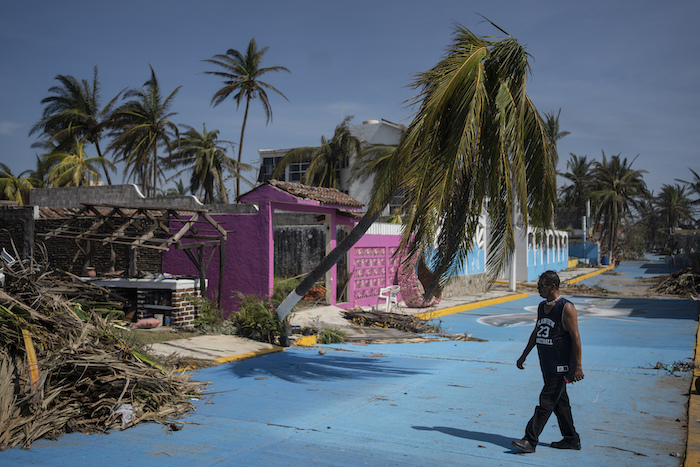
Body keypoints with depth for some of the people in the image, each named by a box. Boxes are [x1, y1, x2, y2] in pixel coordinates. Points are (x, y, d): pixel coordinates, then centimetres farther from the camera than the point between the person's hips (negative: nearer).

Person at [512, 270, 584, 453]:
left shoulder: (566, 308, -13)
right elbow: (536, 333, 21)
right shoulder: (542, 307, 11)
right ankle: (572, 439, 26)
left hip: (561, 367, -8)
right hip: (547, 366, 8)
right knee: (560, 402, 15)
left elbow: (576, 338, -15)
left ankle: (530, 441, -6)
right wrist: (524, 355, 22)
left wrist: (578, 366, -17)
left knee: (546, 403, -7)